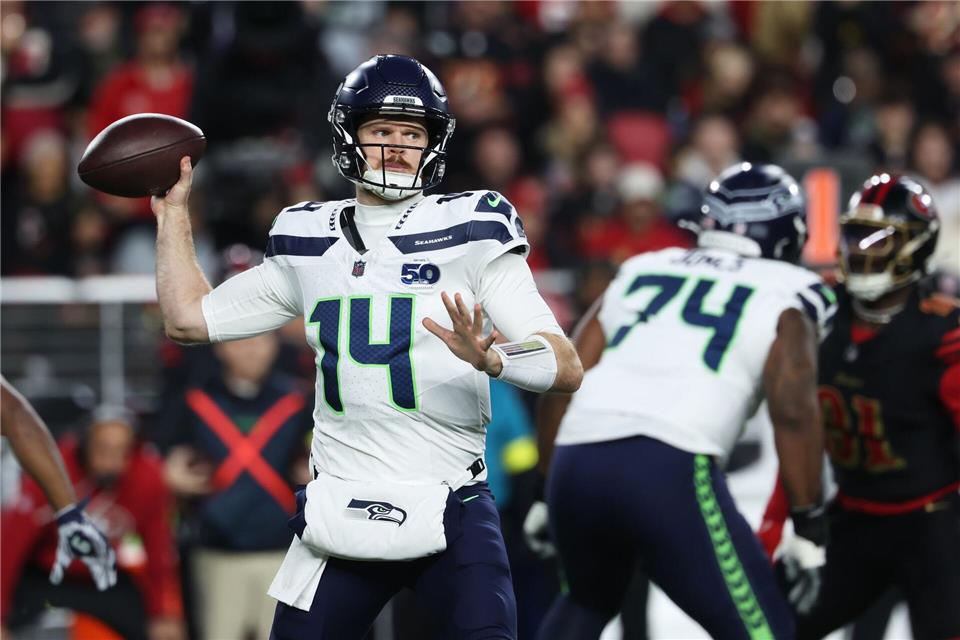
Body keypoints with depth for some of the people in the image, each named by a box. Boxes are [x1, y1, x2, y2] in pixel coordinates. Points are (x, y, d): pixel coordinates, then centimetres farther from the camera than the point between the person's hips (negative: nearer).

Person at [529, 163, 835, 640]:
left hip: (576, 460, 6)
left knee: (589, 601, 33)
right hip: (672, 470, -6)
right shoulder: (784, 295, 13)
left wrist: (548, 493, 32)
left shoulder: (641, 271, 27)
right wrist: (809, 525, 2)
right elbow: (792, 410, -1)